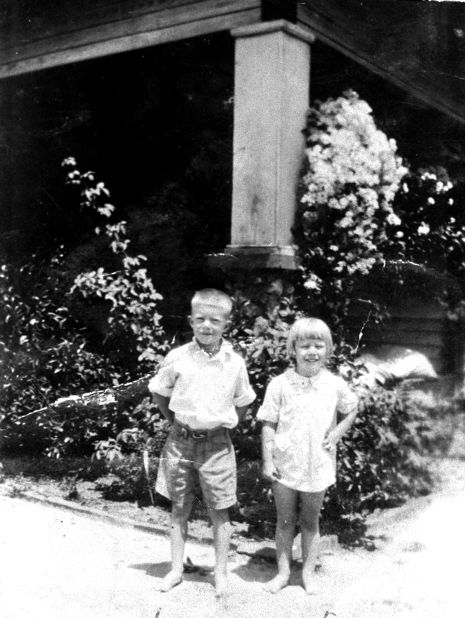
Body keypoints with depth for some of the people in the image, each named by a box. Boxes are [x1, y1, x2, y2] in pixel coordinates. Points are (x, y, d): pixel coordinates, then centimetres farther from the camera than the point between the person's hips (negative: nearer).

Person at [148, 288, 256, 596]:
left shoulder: (235, 363, -5)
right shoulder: (177, 357, -6)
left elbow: (243, 403, 9)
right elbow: (159, 392, 8)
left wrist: (225, 426, 3)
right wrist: (175, 422, 5)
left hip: (216, 444, 0)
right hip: (181, 442, 1)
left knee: (219, 511, 9)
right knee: (179, 508, 12)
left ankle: (221, 572, 23)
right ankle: (176, 569, 26)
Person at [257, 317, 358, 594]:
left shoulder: (335, 384, -4)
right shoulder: (280, 384, -8)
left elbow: (352, 410, 14)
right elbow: (268, 424, -4)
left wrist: (337, 433, -2)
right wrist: (267, 461, -7)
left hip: (318, 466, 1)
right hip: (285, 465, -1)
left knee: (310, 521, 14)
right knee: (285, 521, 12)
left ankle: (309, 572, 28)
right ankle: (283, 572, 25)